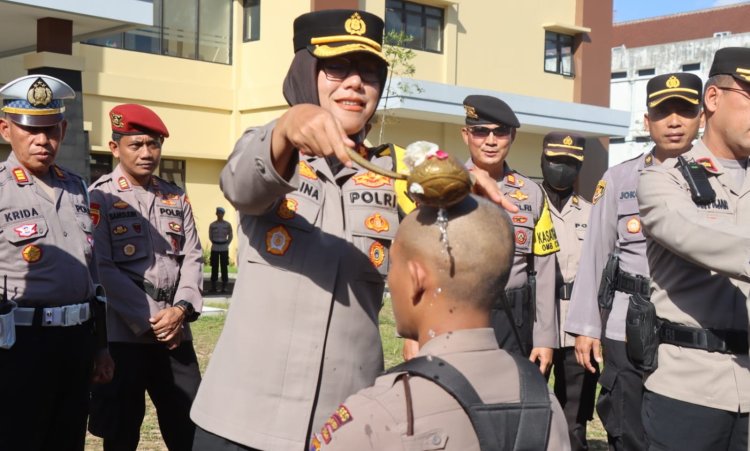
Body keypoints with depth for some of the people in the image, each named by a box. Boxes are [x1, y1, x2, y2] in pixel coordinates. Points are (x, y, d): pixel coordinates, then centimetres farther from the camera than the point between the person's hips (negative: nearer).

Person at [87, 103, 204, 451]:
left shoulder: (176, 198, 12)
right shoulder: (100, 197, -3)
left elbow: (192, 258, 8)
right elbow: (102, 269, -11)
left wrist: (180, 310, -9)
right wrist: (152, 318, -13)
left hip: (175, 331, 4)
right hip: (123, 334, -4)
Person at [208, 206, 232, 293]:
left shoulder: (228, 225, 2)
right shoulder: (212, 225, 2)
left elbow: (230, 236, 12)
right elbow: (210, 236, 13)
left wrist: (226, 244, 6)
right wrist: (215, 243, 11)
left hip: (224, 249, 0)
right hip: (214, 249, 0)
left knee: (224, 267, 0)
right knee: (214, 267, 1)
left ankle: (224, 287, 5)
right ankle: (213, 286, 6)